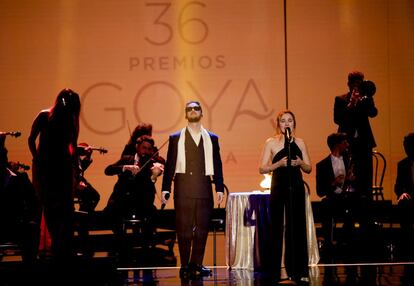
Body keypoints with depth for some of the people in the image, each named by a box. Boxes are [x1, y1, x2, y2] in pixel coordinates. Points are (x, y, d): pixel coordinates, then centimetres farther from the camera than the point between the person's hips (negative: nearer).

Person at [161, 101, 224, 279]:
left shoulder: (212, 138, 13)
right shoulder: (176, 138, 10)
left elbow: (217, 164, 10)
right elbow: (170, 164, 5)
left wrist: (219, 188, 2)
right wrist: (165, 188, -2)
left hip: (204, 189, 2)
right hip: (183, 189, -1)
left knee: (202, 227, 2)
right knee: (184, 228, -1)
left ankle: (197, 265, 11)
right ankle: (185, 266, 7)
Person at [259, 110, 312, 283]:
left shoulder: (299, 142, 9)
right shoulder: (271, 142, 2)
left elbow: (309, 169, 11)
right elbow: (262, 169, -3)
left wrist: (300, 163, -10)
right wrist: (279, 163, -17)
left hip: (296, 187, 2)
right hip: (278, 188, -2)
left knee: (297, 227, -1)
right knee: (276, 228, 2)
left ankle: (297, 271, 3)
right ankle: (275, 271, 9)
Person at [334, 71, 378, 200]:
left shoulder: (366, 99, 11)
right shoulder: (341, 99, 6)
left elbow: (373, 113, -7)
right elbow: (337, 119, -5)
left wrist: (363, 99, -22)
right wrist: (351, 103, -12)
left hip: (364, 142, 2)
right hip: (347, 142, -2)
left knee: (366, 176, -2)